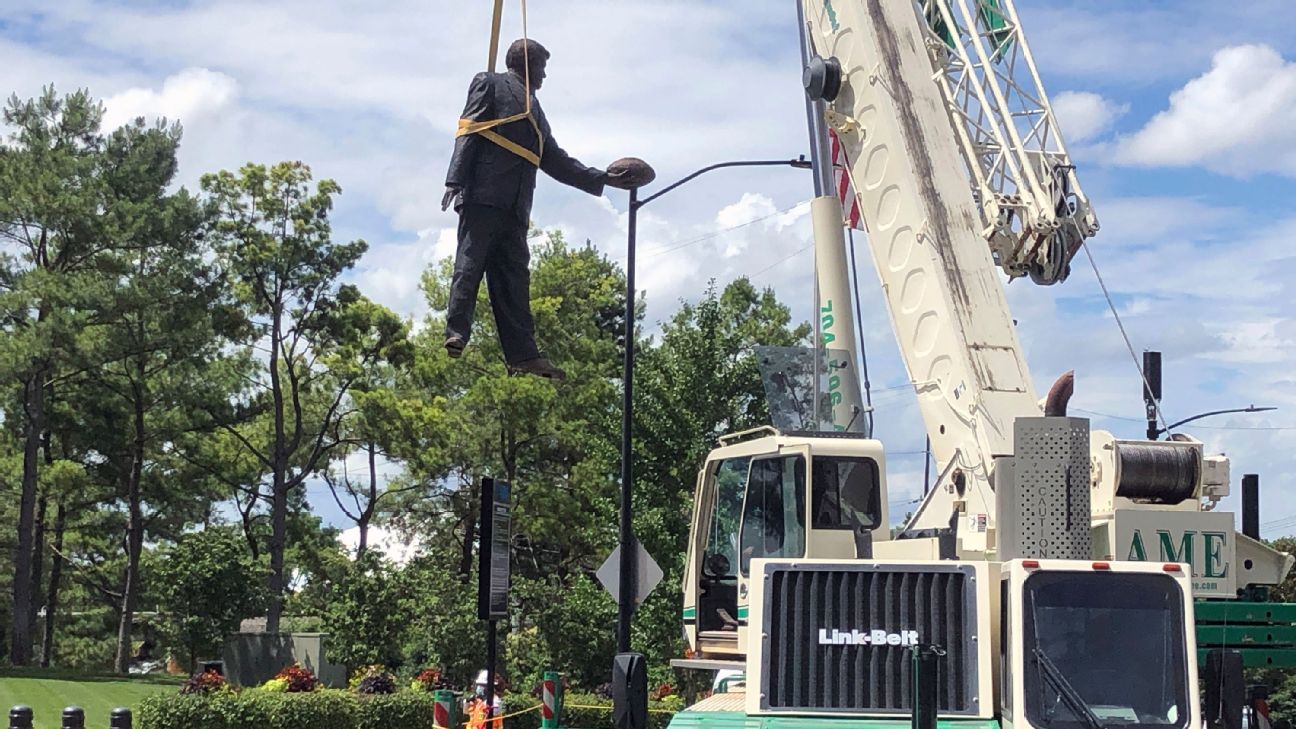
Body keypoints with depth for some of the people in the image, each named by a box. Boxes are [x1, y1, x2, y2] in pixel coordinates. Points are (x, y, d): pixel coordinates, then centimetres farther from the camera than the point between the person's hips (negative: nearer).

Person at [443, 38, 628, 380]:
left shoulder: (534, 109, 31)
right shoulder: (490, 84, 10)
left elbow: (555, 159, 30)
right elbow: (469, 132, -2)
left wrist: (600, 179, 25)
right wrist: (456, 180, -15)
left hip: (514, 207, 7)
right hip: (483, 195, -7)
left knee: (514, 277, 0)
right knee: (470, 262, -14)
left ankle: (523, 354, -6)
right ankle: (456, 335, -18)